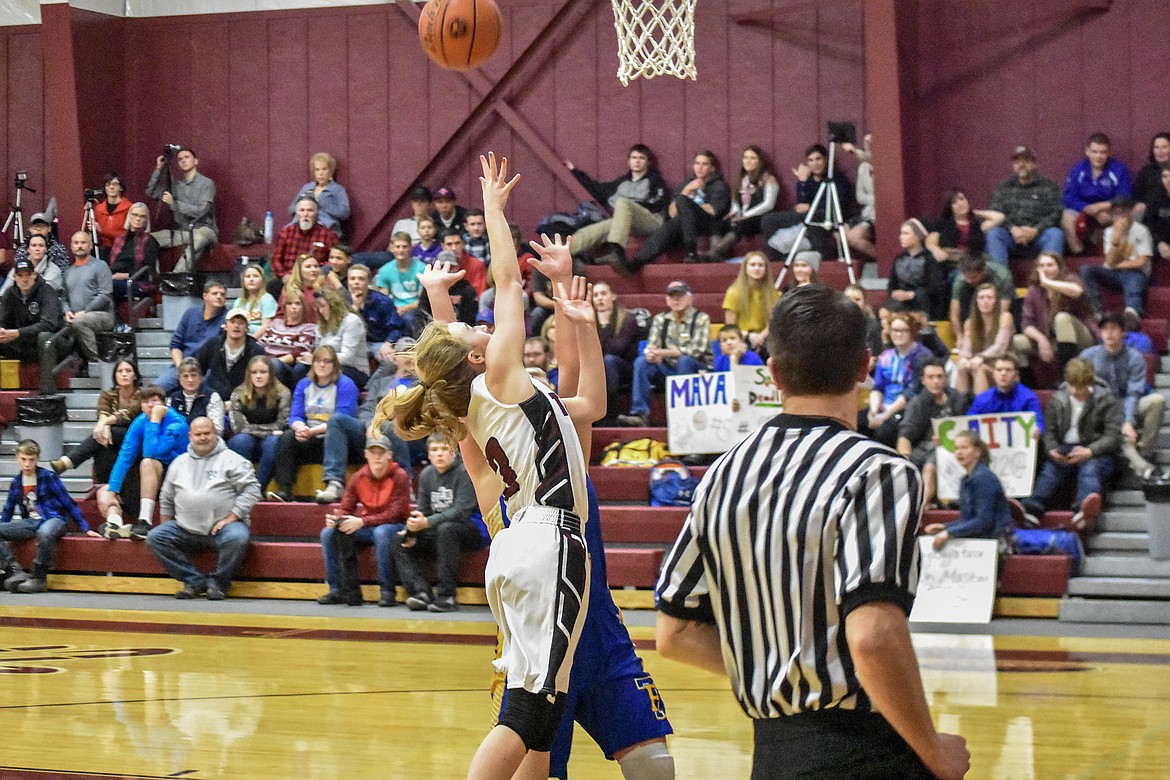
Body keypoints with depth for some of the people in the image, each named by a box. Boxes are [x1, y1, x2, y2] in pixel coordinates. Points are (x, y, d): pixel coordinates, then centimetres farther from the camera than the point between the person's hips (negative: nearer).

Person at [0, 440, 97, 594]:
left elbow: (69, 503, -1)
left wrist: (85, 529, -3)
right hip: (31, 522, 6)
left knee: (44, 533, -43)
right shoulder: (16, 483, 11)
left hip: (54, 519, -6)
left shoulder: (49, 477, -3)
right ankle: (14, 572, -27)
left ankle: (38, 578, -29)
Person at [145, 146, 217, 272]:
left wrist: (173, 203, -17)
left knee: (198, 239, -42)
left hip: (203, 229, -6)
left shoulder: (207, 183, -4)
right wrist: (158, 169, 3)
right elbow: (151, 192, 12)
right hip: (181, 231, 6)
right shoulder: (176, 184, 14)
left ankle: (177, 275, -50)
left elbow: (201, 211, -15)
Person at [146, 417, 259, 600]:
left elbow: (251, 489, -6)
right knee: (154, 538, -14)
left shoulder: (230, 459, 2)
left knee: (237, 538, -36)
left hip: (222, 527, -5)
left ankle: (218, 583, -11)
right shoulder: (179, 462, 18)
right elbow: (166, 499, 25)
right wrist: (166, 527, 16)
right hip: (186, 529, 5)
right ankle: (195, 581, -11)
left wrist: (231, 518, -13)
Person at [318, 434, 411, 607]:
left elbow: (395, 513, -22)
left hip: (394, 527, -5)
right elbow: (345, 508, 3)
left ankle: (387, 591, -29)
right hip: (367, 529, 5)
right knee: (328, 533, -12)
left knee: (382, 532, -40)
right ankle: (337, 589, -8)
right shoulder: (358, 478, 2)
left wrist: (362, 522, -33)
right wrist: (336, 518, -23)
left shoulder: (399, 477, -14)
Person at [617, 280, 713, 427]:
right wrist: (651, 354, -26)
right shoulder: (660, 319, 8)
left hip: (698, 368, -4)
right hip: (669, 368, 4)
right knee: (641, 362, -18)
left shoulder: (701, 318, -5)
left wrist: (665, 353, -26)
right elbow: (651, 346, 1)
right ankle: (640, 414, -27)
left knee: (685, 360, -35)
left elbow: (697, 350, -18)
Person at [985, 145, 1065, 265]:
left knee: (1055, 234, -31)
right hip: (1011, 236, 1)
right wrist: (1012, 229, -16)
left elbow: (1056, 213, 0)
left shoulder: (1049, 186, 11)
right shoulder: (1003, 188, 17)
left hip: (1038, 235, -1)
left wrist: (1036, 230, -17)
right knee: (993, 233, -28)